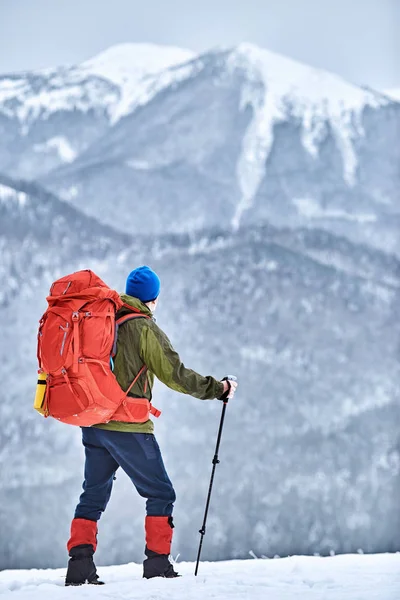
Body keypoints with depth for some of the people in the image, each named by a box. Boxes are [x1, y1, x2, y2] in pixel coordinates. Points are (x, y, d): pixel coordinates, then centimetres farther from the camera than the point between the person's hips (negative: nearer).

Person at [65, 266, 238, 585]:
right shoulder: (145, 328, -11)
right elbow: (175, 375, -11)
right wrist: (218, 388, -2)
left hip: (92, 423, 6)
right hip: (128, 427, -6)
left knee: (94, 494, 14)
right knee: (161, 494, 5)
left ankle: (79, 563, 4)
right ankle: (157, 565, 2)